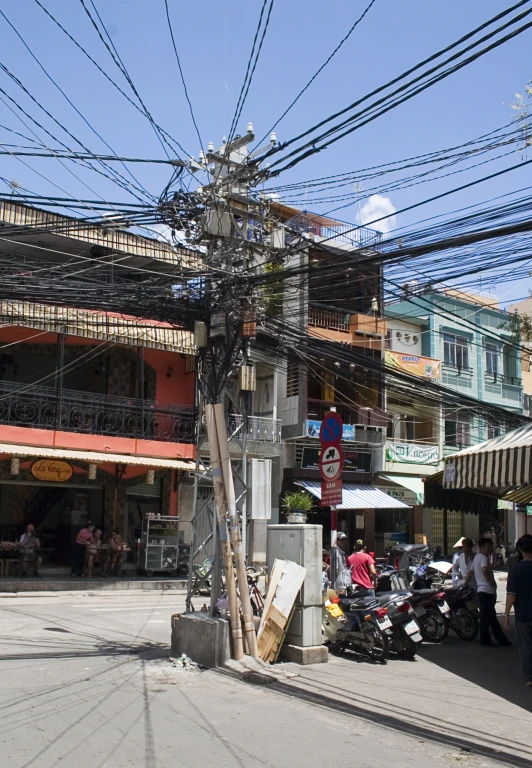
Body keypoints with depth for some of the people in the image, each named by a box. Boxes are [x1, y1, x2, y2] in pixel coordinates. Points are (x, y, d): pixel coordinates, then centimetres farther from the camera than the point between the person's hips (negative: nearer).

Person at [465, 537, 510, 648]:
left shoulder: (476, 558, 16)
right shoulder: (483, 557, -15)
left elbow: (470, 573, 23)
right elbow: (485, 569, -35)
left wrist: (465, 584, 30)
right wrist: (492, 582, -23)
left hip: (482, 590, 10)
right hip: (487, 591, -10)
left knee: (492, 617, 13)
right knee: (486, 617, -2)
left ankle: (501, 639, 20)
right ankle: (485, 641, 5)